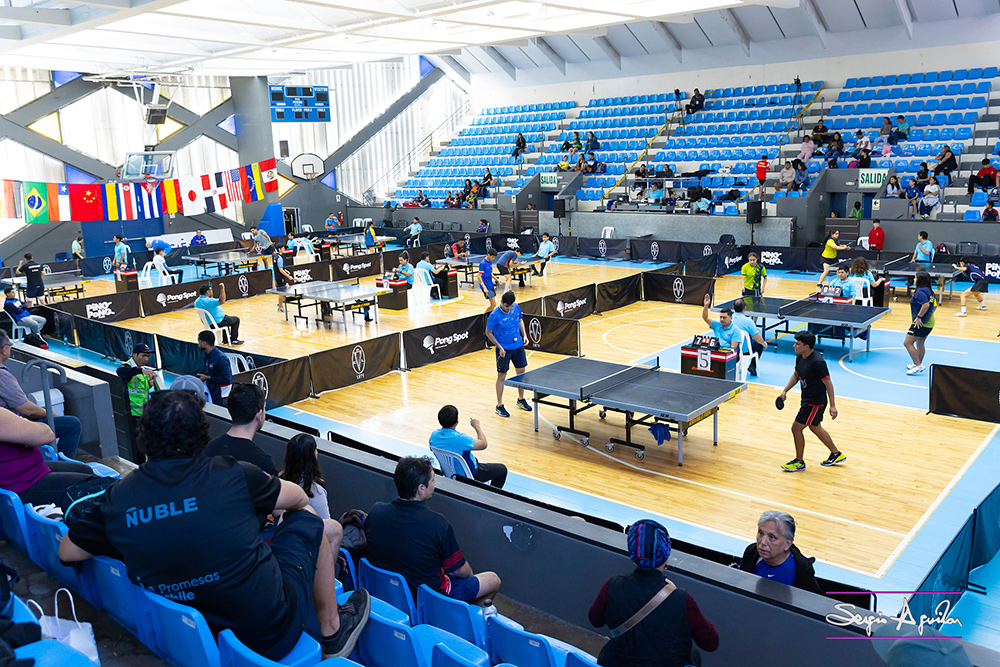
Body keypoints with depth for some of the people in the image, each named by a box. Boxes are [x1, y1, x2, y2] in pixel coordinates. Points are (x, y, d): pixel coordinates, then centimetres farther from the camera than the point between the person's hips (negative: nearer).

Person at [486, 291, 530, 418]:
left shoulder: (516, 307, -7)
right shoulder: (494, 316, -22)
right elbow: (488, 333, -10)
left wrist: (524, 334, 1)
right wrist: (500, 347, -15)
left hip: (518, 346, 5)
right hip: (504, 349, -5)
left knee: (521, 372, 14)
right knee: (501, 376, 2)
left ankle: (521, 400, 33)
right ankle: (499, 406, 13)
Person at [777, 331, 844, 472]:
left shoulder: (817, 362, -27)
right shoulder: (800, 357, -1)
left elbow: (828, 383, -22)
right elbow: (796, 375, 16)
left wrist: (832, 406, -21)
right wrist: (785, 390, 6)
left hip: (815, 402, -9)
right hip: (807, 400, 9)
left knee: (796, 428, -2)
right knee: (815, 428, 23)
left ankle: (799, 463, 15)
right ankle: (836, 454, 41)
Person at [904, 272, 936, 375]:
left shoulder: (920, 292, -18)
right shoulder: (929, 291, 12)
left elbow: (926, 305, -31)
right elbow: (935, 305, 19)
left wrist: (919, 317, -24)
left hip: (920, 323, -10)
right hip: (929, 322, 10)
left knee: (908, 343, -7)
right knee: (920, 344, 20)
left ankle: (918, 365, -8)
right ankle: (918, 365, 31)